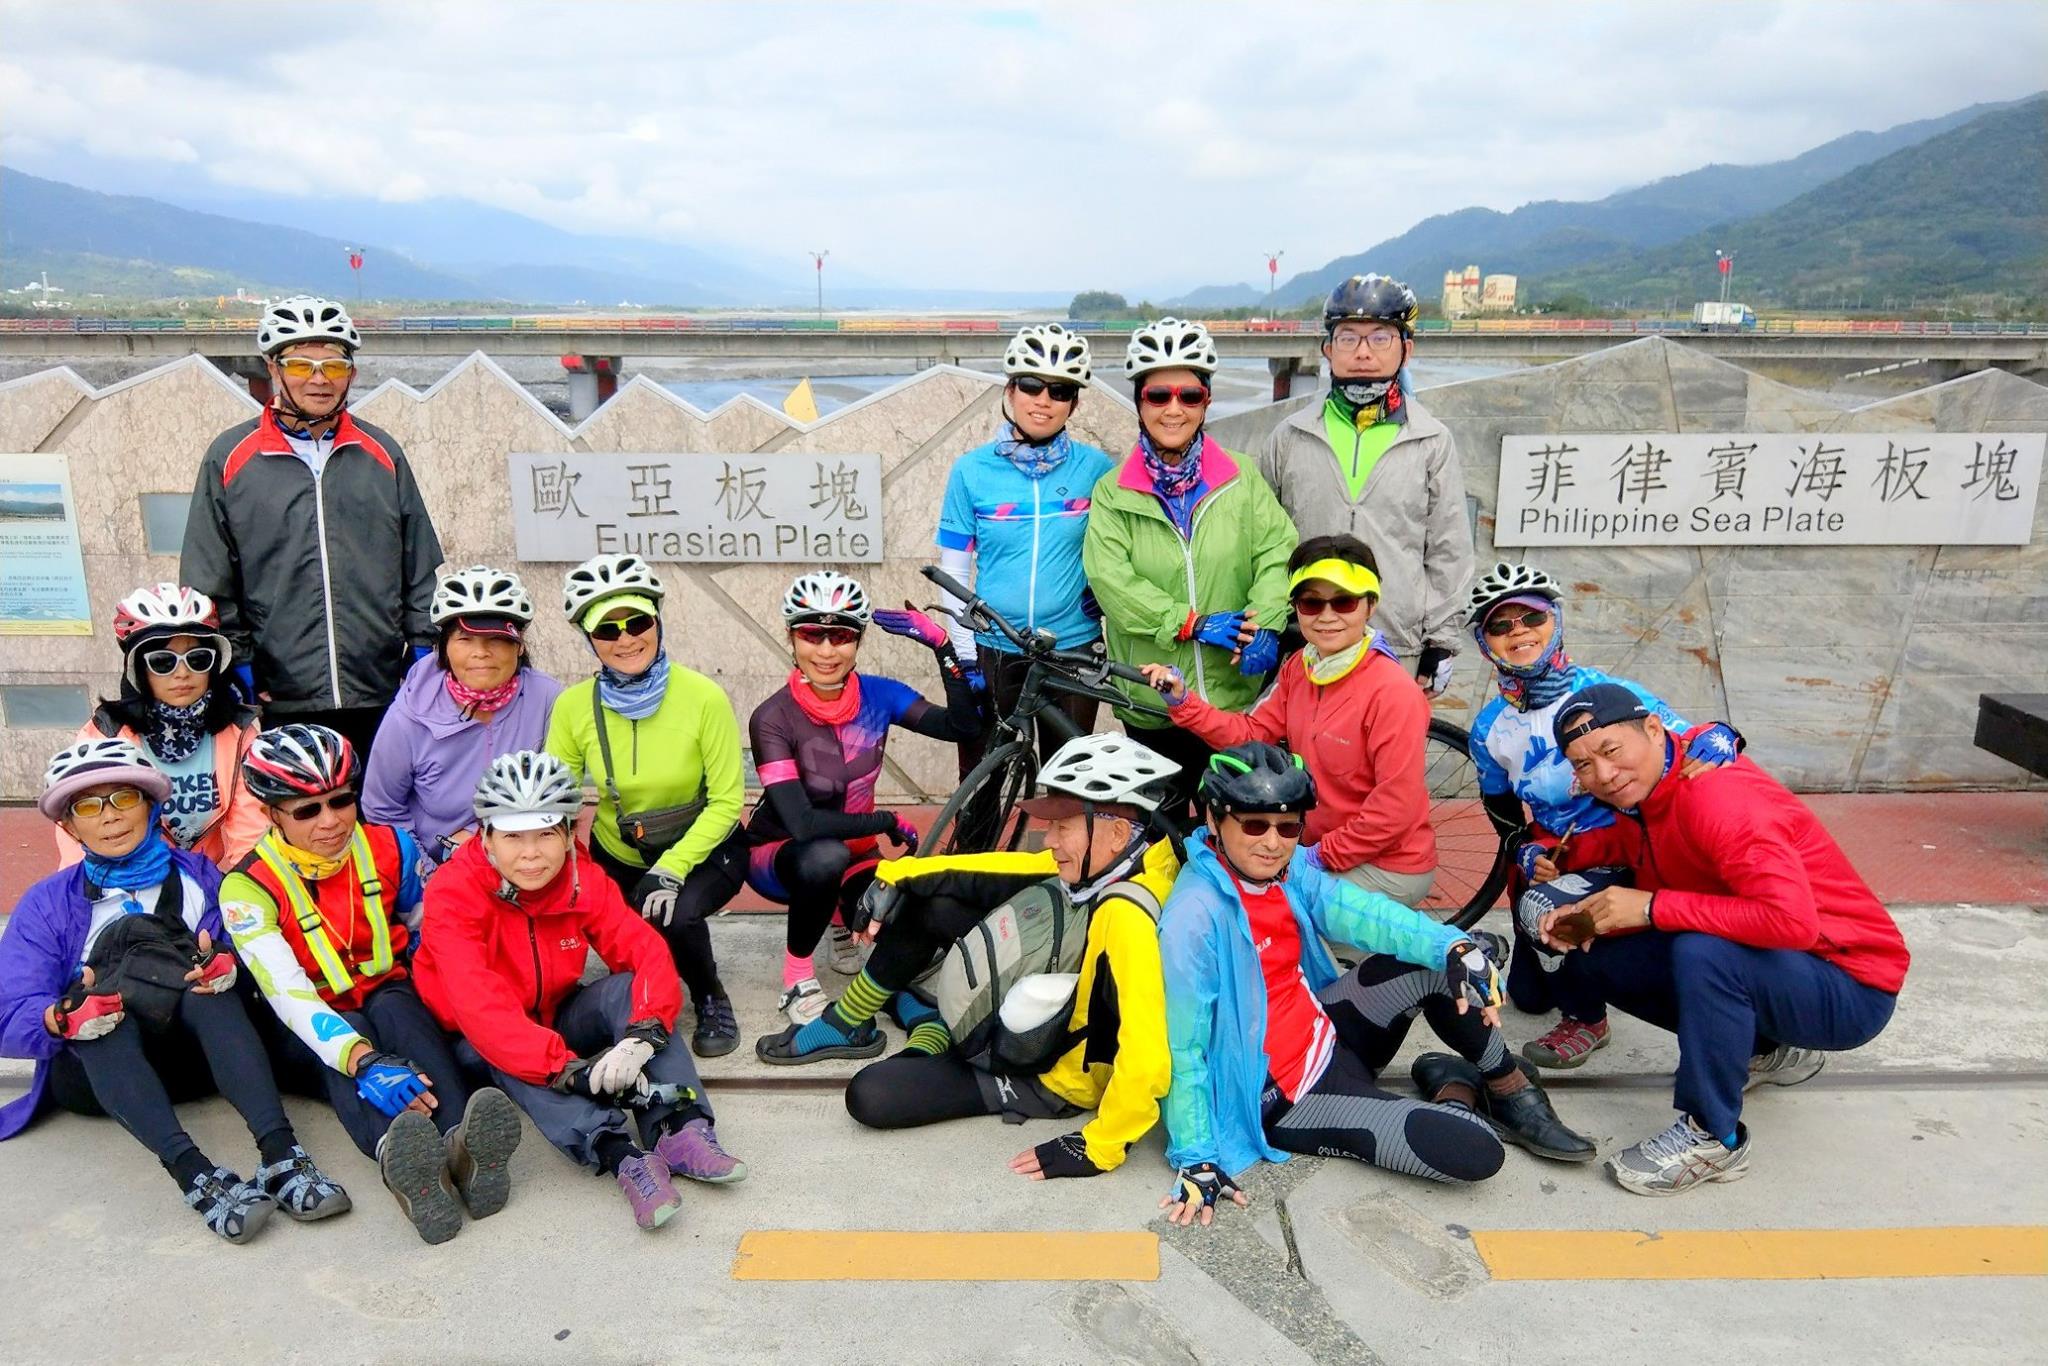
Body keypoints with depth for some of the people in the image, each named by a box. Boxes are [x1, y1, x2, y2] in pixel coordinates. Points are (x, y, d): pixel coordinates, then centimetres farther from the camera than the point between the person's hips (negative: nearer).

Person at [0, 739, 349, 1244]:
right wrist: (62, 1018, -26)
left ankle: (280, 1154, -46)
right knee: (101, 1007, -32)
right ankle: (194, 1173, -52)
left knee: (210, 980, -30)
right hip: (95, 1068, 0)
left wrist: (225, 963, -27)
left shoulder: (196, 875, 11)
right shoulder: (46, 904, 9)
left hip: (195, 1053, 0)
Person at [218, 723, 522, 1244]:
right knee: (354, 1031, -36)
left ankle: (462, 1144, -59)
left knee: (395, 1008, -33)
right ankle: (399, 1160, -67)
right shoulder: (249, 887, -14)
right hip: (310, 1033, -2)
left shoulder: (389, 847, -4)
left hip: (394, 1001, 2)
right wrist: (365, 1062, -43)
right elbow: (289, 995, -27)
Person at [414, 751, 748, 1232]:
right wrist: (565, 1067, -47)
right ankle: (621, 1157, -49)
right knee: (498, 1051, -36)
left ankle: (678, 1130, -35)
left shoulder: (583, 882, -11)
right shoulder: (453, 892, -24)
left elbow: (647, 952, -20)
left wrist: (643, 1035, -41)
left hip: (558, 1021, 4)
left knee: (626, 989, -23)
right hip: (480, 1044, -3)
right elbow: (478, 1005, -36)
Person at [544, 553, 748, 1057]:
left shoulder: (703, 697, -20)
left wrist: (672, 869, -27)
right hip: (616, 857, 4)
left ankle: (711, 1000, 1)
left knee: (674, 915, -33)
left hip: (704, 851, -4)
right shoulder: (573, 706, -12)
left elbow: (727, 800, -17)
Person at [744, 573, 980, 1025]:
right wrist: (888, 823, -25)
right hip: (780, 853, -5)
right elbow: (801, 824, -32)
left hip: (853, 850, 5)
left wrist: (942, 646, -24)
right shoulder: (772, 718, -23)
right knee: (825, 857, -40)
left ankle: (844, 922, 17)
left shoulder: (878, 695, -11)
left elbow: (964, 726, -19)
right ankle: (797, 975, -12)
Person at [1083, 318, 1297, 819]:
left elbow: (1277, 550, -5)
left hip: (1237, 691, 0)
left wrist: (1266, 625, -22)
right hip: (1151, 700, 0)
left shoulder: (1242, 478, 3)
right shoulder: (1113, 491, 0)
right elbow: (1108, 576, -12)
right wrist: (1192, 622, -18)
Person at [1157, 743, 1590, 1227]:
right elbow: (1183, 1046, -26)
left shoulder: (1290, 870, -4)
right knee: (1475, 1151, -20)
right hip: (1286, 1100, -8)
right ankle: (1454, 1094, 15)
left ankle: (1510, 1087, 15)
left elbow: (1358, 911, -15)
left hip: (1326, 1037, 8)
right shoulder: (1195, 915, -27)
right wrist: (1195, 1160, -27)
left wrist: (1455, 947, -31)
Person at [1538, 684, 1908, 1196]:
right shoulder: (1639, 797, 0)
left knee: (1703, 953, -35)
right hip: (1762, 963, 9)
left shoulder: (1717, 795, -27)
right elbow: (1663, 906, 8)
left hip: (1851, 987, -9)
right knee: (1600, 959, 1)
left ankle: (1713, 1139, -15)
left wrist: (1652, 907, -30)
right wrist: (1592, 919, -12)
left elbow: (1792, 920, -37)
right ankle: (1772, 1051, 14)